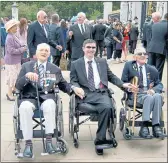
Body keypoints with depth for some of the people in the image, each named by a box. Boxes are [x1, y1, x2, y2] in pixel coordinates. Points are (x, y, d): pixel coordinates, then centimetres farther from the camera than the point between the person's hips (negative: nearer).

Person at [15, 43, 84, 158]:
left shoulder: (55, 69, 18)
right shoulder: (26, 66, 14)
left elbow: (63, 85, 18)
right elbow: (18, 86, 5)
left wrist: (74, 88, -2)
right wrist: (27, 76, -14)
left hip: (47, 97, 0)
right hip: (29, 97, 0)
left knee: (50, 105, -37)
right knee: (25, 107, -36)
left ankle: (49, 141, -30)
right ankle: (28, 143, -28)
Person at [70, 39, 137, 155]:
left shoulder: (102, 61, 22)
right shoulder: (76, 64, 15)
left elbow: (111, 77, 22)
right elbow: (73, 81, 9)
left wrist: (123, 84, 6)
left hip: (101, 93, 3)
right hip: (85, 94, -2)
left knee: (107, 107, -32)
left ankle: (100, 139, -22)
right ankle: (102, 138, -16)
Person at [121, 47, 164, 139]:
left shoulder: (152, 69, 19)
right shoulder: (129, 66, 12)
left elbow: (159, 84, 16)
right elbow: (123, 83, 9)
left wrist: (154, 89, -8)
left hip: (150, 92, 3)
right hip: (136, 93, -3)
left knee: (158, 96, -33)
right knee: (149, 98, -35)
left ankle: (156, 126, -33)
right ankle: (145, 125, -37)